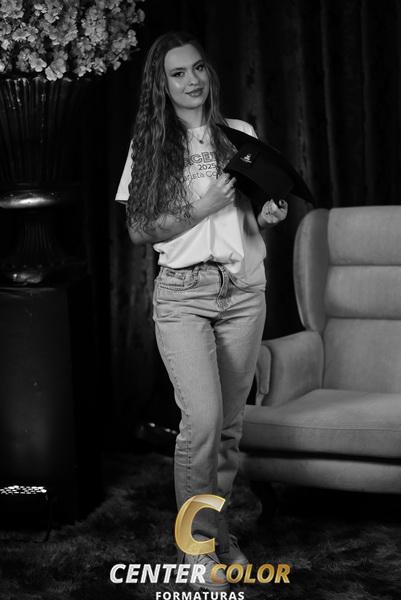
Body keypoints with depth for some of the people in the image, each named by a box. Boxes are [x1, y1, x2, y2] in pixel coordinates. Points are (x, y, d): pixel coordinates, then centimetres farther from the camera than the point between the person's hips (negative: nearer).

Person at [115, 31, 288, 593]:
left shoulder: (241, 135, 9)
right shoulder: (149, 145, 3)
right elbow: (139, 230, 0)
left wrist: (268, 214, -4)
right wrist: (199, 209, -12)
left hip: (244, 289, 3)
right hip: (183, 292, -3)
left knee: (229, 423, 6)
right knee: (202, 419, -15)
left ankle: (219, 530, 21)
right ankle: (199, 544, -1)